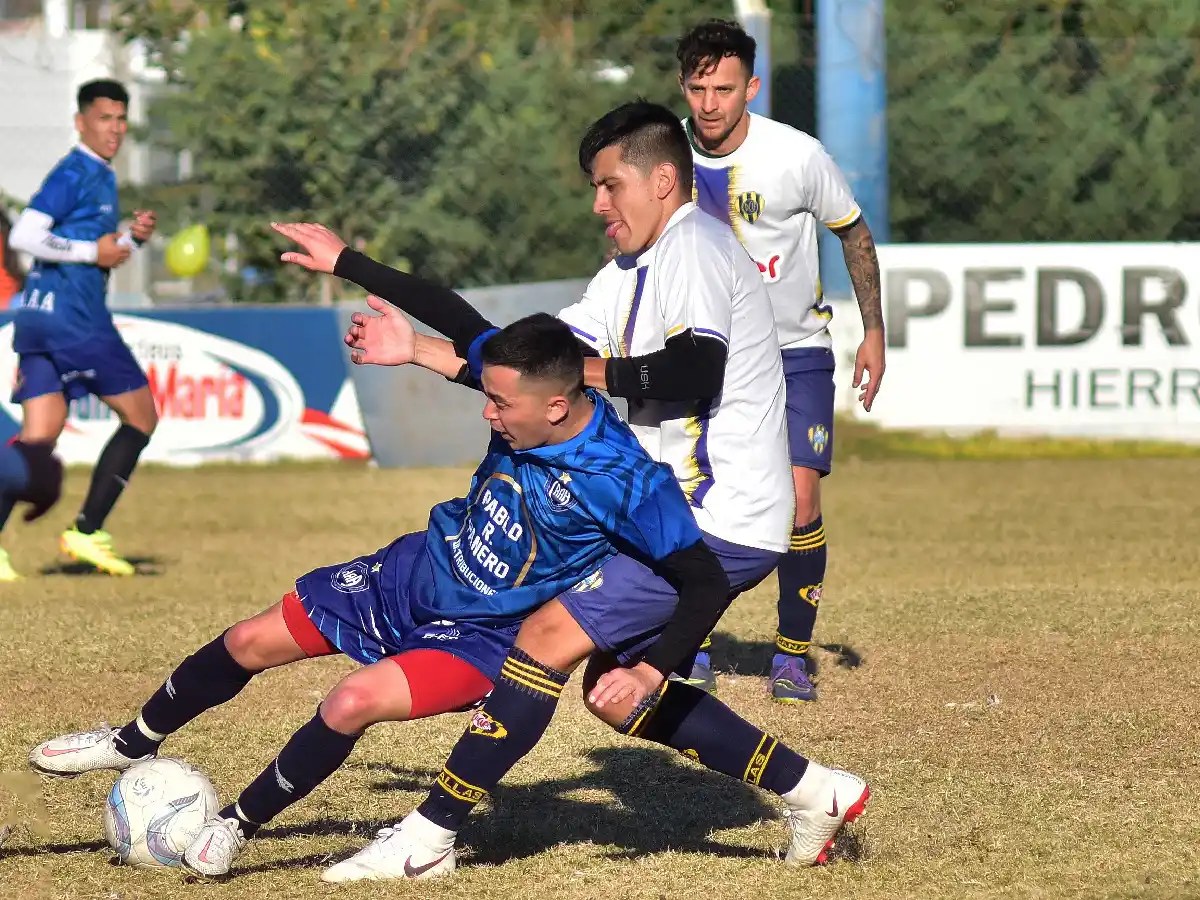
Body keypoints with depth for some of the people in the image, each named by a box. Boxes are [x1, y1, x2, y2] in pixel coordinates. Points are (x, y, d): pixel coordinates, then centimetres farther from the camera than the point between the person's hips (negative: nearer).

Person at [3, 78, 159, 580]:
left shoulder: (100, 178, 21)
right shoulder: (73, 175, -10)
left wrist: (134, 238, 12)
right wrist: (93, 251, -15)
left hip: (43, 317, 9)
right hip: (71, 317, -9)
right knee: (140, 417, 1)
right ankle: (86, 532, 1)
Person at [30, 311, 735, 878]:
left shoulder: (629, 484, -32)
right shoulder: (525, 392, -16)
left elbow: (707, 584, -28)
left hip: (482, 637, -6)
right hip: (417, 572, 6)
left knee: (354, 702, -27)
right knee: (250, 643, 10)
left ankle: (239, 826, -1)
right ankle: (134, 744, 36)